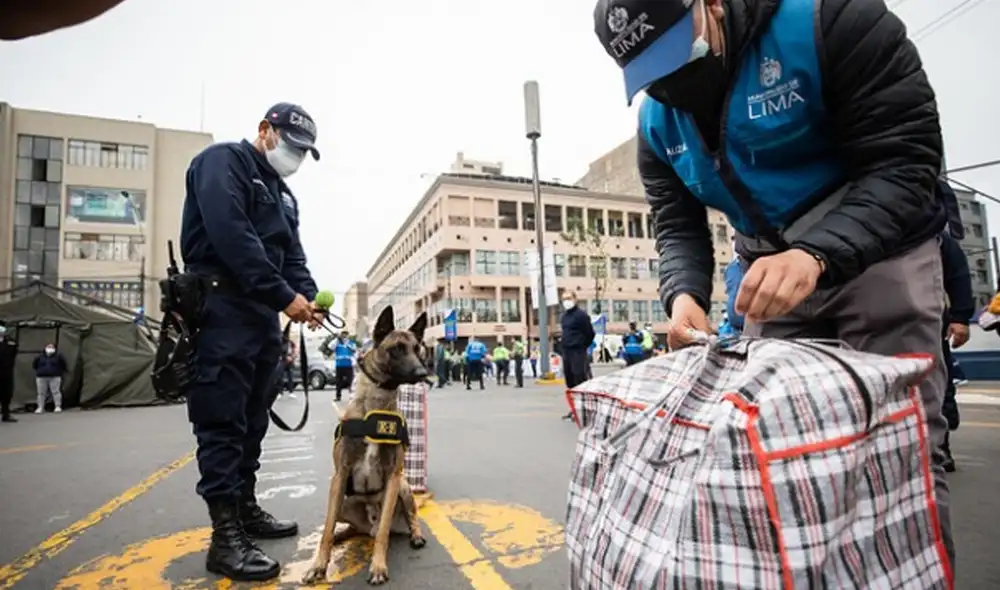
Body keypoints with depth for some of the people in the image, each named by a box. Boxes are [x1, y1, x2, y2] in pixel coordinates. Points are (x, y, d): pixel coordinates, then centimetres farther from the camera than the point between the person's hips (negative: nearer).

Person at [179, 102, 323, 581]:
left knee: (252, 420, 14)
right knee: (222, 421, -6)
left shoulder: (283, 195, 22)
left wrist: (308, 296, -4)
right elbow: (231, 236, -19)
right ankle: (226, 536, 1)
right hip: (223, 309, -9)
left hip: (263, 315, 9)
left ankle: (246, 509, 26)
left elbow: (293, 256, 16)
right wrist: (285, 295, -20)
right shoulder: (223, 161, -3)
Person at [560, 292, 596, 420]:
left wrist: (582, 346, 1)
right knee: (570, 381, 12)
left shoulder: (581, 315, -12)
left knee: (580, 380, -9)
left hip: (578, 352, -9)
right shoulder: (564, 315, 13)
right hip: (566, 352, 9)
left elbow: (590, 334, -9)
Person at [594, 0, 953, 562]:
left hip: (879, 251, -4)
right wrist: (685, 293, -25)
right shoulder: (657, 123, -2)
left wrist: (817, 255, -37)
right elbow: (677, 226, -3)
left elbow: (906, 159, -21)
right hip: (771, 272, 5)